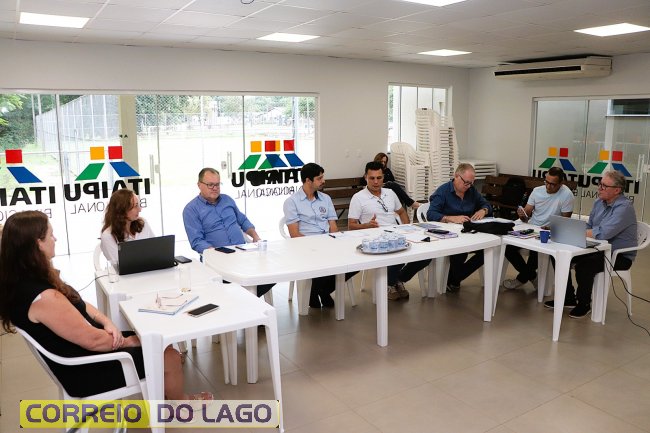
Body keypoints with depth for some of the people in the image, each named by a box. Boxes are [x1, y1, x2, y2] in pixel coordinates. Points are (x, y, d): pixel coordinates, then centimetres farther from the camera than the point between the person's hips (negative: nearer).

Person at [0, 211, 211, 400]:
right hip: (85, 372, -9)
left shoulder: (23, 281, -3)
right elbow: (93, 340, -28)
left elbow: (76, 304, 8)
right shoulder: (43, 298, -34)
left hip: (79, 357, 9)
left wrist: (106, 322, -8)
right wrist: (127, 341, -10)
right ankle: (181, 402, 30)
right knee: (170, 356, 1)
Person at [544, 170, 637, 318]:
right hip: (598, 249, 8)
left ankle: (584, 304, -5)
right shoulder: (599, 202, 6)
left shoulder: (624, 207, -21)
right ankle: (568, 298, 7)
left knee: (583, 266, -30)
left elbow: (602, 233, -31)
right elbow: (588, 226, 14)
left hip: (620, 256, -8)